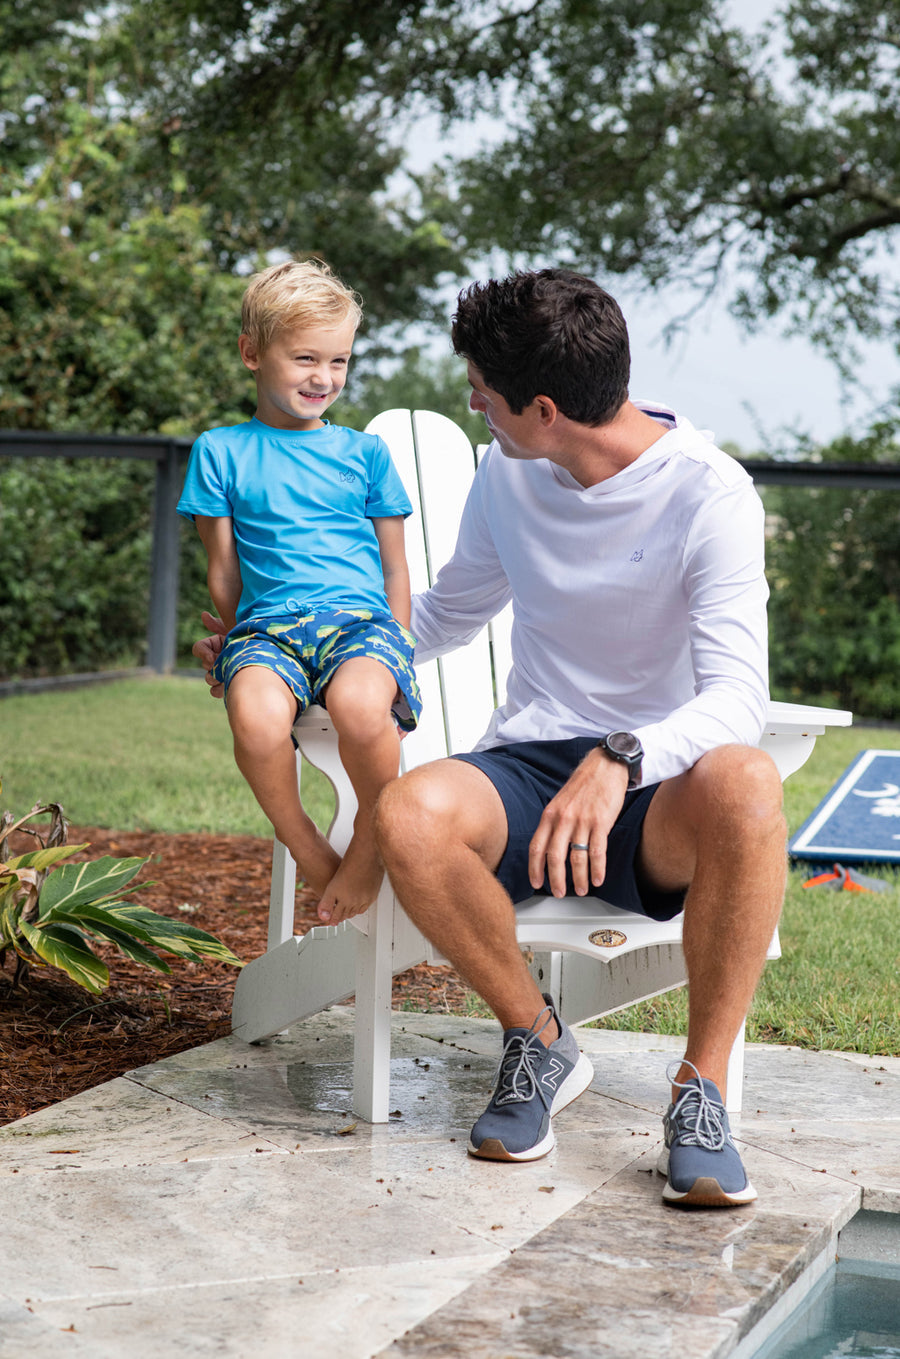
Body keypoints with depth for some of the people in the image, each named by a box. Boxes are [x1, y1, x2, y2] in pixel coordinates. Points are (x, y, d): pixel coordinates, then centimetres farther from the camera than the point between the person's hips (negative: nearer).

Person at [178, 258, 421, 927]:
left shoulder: (365, 453, 18)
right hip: (266, 622, 0)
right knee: (256, 717, -38)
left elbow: (395, 568, 18)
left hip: (360, 619, 0)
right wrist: (241, 652, 6)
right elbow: (224, 574, 14)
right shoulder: (220, 452, 14)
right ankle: (315, 860, -12)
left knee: (359, 704, -38)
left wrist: (397, 648, 6)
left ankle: (370, 849, -10)